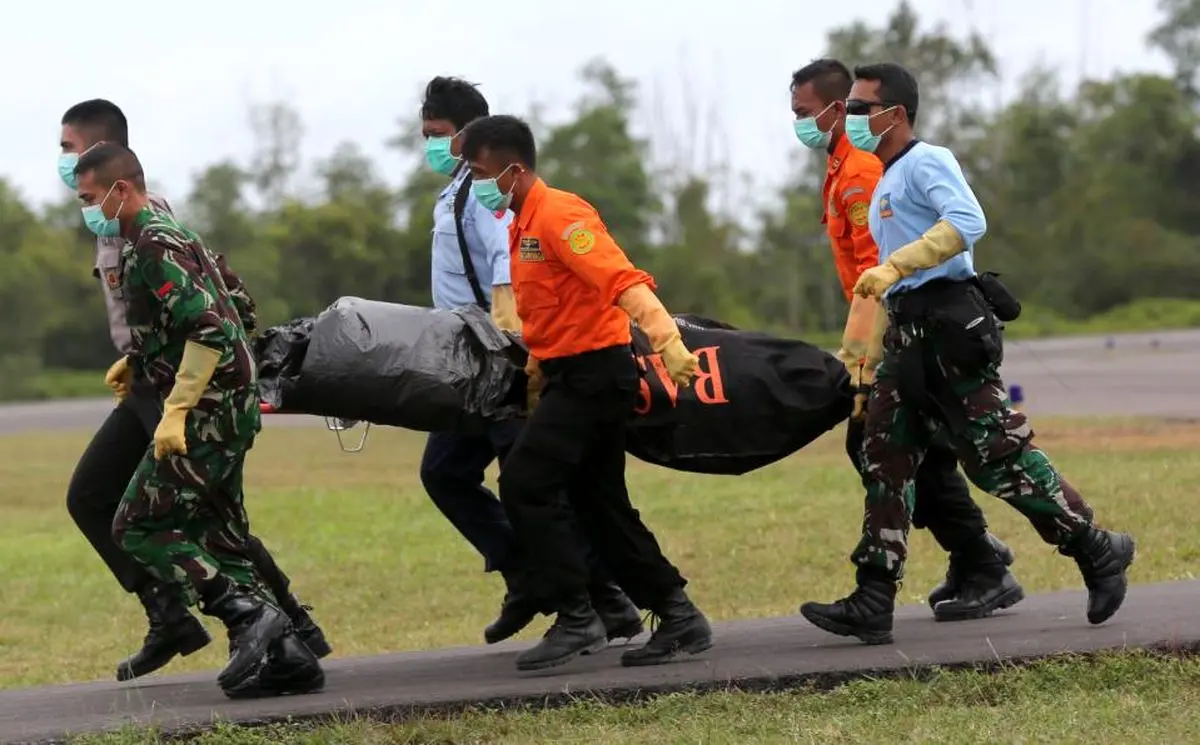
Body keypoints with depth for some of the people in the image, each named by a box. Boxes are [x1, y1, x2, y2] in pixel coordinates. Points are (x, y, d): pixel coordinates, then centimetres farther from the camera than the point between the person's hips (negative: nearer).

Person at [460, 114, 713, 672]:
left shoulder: (559, 215, -16)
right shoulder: (523, 224, 15)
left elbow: (622, 280, -27)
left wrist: (666, 339, -38)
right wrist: (537, 366, 21)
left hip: (594, 373, -10)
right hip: (573, 375, 10)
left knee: (524, 485, -13)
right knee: (600, 504, 12)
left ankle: (576, 620, -9)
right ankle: (680, 619, 16)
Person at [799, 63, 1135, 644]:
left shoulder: (925, 162, -6)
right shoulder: (883, 184, 23)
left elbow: (968, 221, -24)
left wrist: (895, 266, -28)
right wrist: (872, 357, 22)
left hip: (948, 323, -10)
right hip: (906, 330, 10)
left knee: (995, 454, -9)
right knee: (885, 461, 2)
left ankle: (1096, 552, 4)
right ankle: (872, 606, 0)